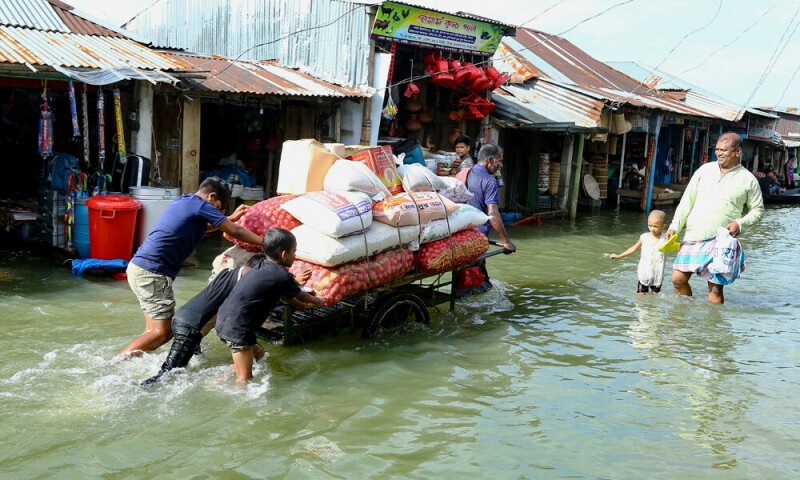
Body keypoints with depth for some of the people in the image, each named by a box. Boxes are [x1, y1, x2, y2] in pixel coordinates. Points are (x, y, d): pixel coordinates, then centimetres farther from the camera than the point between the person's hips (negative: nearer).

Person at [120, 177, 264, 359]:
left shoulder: (185, 200, 18)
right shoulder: (201, 206, -8)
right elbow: (235, 232, -5)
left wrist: (231, 218, 35)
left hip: (139, 267, 10)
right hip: (152, 272, -10)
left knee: (155, 329, 12)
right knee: (163, 331, -6)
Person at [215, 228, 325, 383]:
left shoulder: (264, 267, 14)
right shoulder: (282, 276, -11)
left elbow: (287, 296, 29)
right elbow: (300, 296, 8)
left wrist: (305, 304, 38)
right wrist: (317, 301, 27)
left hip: (225, 319, 9)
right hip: (237, 327, -9)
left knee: (257, 353, 28)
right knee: (245, 380, -4)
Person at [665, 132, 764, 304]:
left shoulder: (748, 180, 2)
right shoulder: (705, 170, 9)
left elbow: (758, 210, 9)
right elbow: (687, 200, 10)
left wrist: (740, 224, -10)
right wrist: (675, 226, 2)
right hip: (693, 235, 3)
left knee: (715, 287, -3)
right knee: (678, 279, 1)